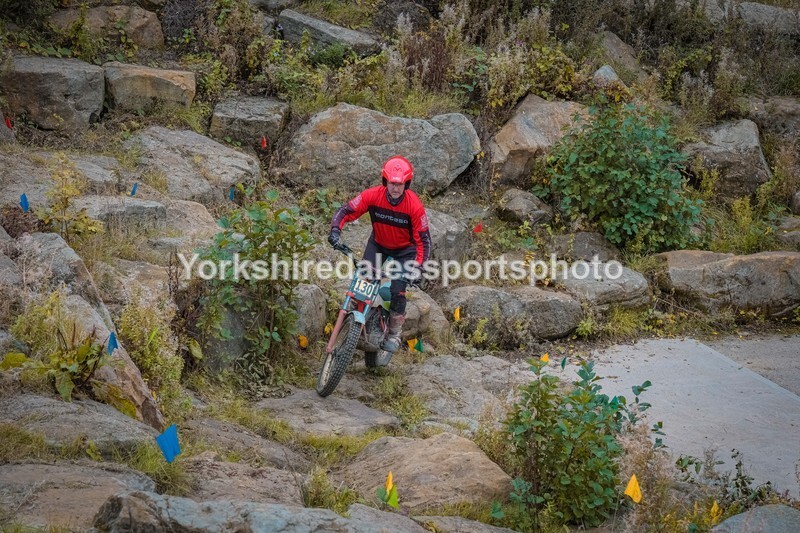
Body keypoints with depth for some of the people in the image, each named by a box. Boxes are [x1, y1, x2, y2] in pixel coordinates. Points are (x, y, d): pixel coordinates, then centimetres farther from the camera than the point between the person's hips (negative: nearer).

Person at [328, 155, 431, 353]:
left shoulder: (414, 205, -28)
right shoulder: (372, 195, -23)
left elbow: (423, 238, -22)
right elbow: (346, 211, -16)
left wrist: (419, 266, -32)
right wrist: (335, 229, -35)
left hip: (404, 249, -2)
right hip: (378, 244, 2)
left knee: (398, 290, -13)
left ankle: (394, 333, 8)